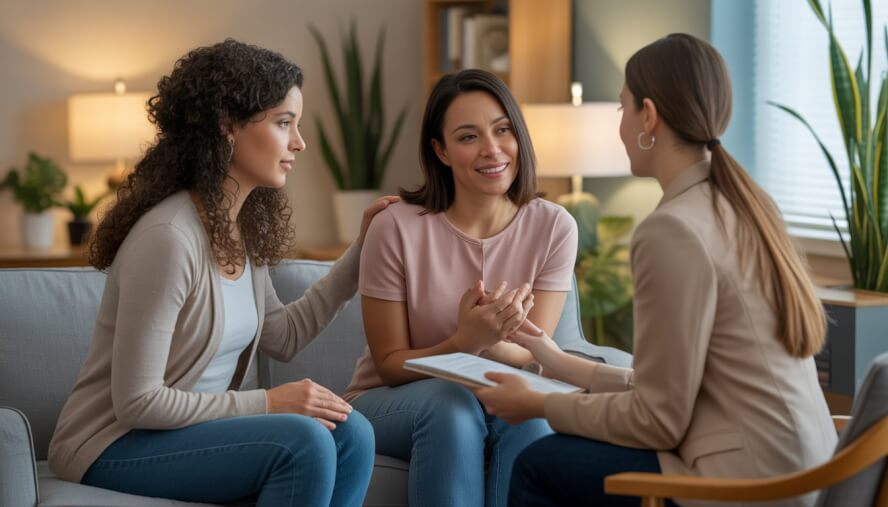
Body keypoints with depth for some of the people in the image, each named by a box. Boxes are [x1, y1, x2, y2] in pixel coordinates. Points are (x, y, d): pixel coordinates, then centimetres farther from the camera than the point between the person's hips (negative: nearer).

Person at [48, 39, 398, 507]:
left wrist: (361, 250, 13)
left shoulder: (245, 229, 4)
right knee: (304, 441, -26)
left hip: (192, 429, 8)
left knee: (350, 433, -13)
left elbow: (283, 337, 16)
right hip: (114, 446, -8)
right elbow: (135, 402, -23)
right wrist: (266, 403, -18)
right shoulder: (168, 236, -23)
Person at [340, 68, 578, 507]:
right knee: (450, 401, -35)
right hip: (389, 405, -2)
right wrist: (464, 343, -30)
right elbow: (390, 364, -9)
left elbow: (533, 357, -9)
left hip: (504, 402, 2)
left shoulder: (552, 228, -7)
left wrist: (492, 341, -34)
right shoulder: (397, 228, -14)